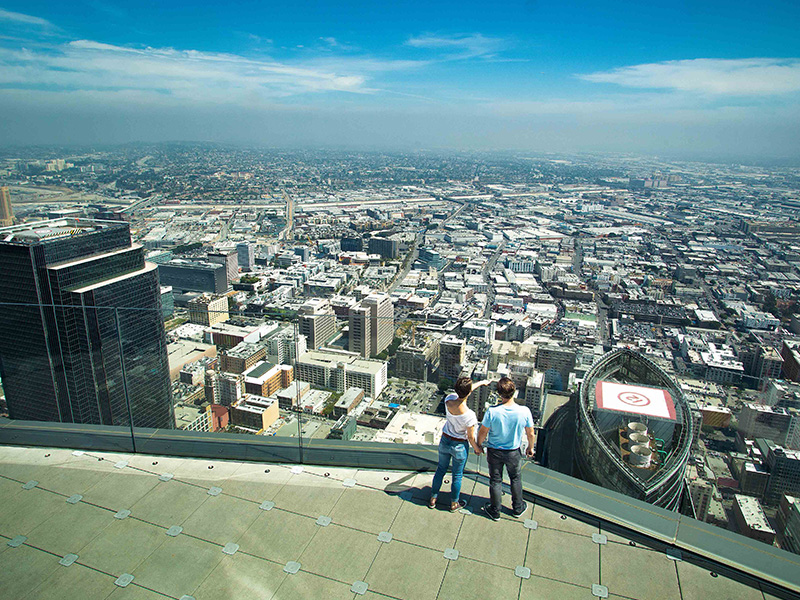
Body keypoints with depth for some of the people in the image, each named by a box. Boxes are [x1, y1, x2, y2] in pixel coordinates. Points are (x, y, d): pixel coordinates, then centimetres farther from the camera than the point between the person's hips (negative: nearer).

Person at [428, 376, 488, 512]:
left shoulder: (449, 399, -20)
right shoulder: (469, 415, -32)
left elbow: (463, 392, 2)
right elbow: (471, 437, -17)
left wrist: (481, 383, 15)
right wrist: (476, 448, 5)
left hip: (445, 441, 4)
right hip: (460, 446, -4)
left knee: (441, 469, 25)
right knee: (457, 475, 19)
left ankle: (433, 499, 41)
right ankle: (454, 503, 40)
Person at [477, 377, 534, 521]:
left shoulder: (492, 412, -28)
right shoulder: (524, 411, -24)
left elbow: (482, 433, -15)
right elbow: (530, 434, -9)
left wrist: (478, 446, 5)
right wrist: (530, 447, 11)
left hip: (494, 451, -1)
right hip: (514, 452, 1)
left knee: (495, 480, 18)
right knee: (516, 479, 25)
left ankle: (495, 511, 36)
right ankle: (518, 508, 44)